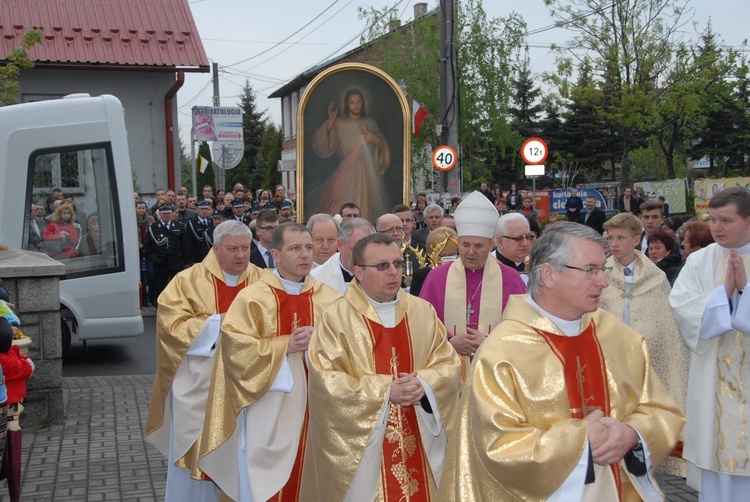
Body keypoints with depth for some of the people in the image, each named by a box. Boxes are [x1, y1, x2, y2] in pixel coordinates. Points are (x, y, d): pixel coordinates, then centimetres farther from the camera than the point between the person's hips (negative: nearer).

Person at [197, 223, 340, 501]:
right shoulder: (252, 298, -6)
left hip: (315, 408, 3)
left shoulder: (328, 298, 4)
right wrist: (285, 345, -17)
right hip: (268, 411, -3)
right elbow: (235, 346, -12)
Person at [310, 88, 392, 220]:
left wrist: (377, 140, -6)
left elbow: (383, 149, 15)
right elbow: (320, 144, -7)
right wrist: (330, 121, -11)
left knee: (367, 207, -3)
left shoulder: (370, 124, 13)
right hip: (347, 173, -3)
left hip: (368, 173, 3)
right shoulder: (339, 123, 4)